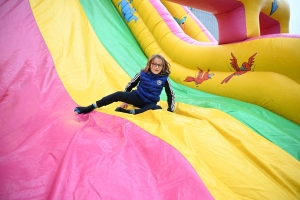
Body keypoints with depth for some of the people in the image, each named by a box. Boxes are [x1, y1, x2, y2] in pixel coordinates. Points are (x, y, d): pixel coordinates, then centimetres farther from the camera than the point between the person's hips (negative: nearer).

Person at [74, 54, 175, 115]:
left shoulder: (164, 78, -9)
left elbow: (171, 95, -2)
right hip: (137, 97, 1)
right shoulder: (142, 73, -7)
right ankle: (89, 108, -22)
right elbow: (130, 85, 4)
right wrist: (125, 100, 7)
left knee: (158, 109, -37)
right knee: (118, 95, -25)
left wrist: (170, 111, -7)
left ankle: (127, 112, -39)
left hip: (149, 103, 0)